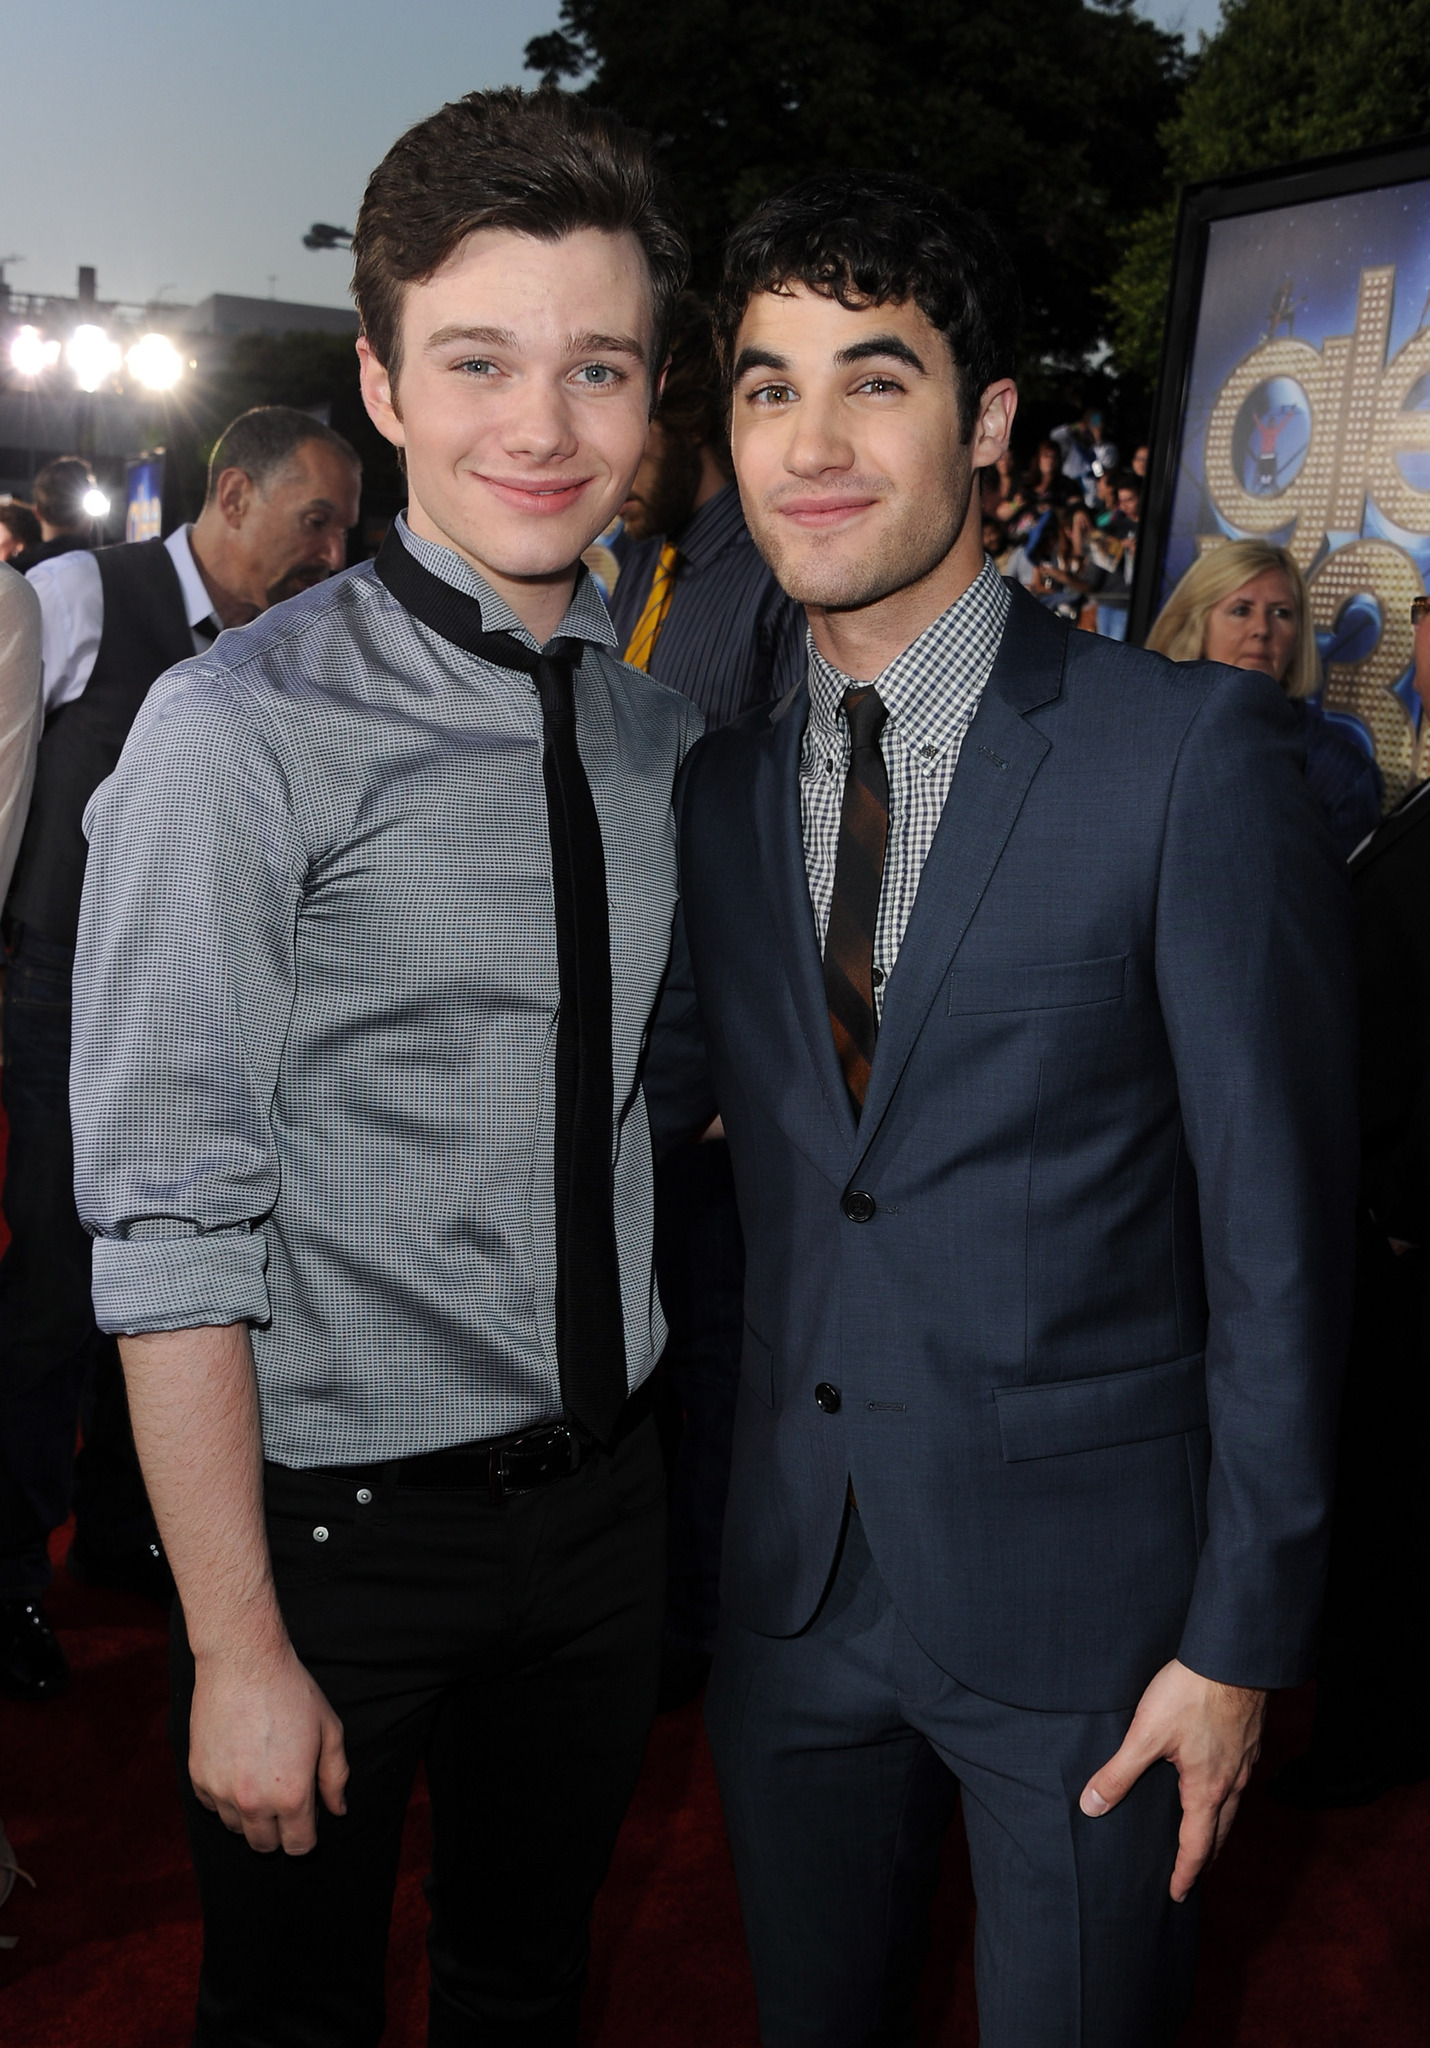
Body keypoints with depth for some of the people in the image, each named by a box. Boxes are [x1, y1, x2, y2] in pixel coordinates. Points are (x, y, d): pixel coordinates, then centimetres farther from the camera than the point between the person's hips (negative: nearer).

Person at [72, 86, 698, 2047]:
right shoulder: (243, 735, -18)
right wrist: (240, 1650, -16)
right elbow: (173, 1228, -18)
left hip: (606, 1494, 5)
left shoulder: (664, 724, 2)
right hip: (345, 1514, -5)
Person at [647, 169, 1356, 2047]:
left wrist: (1244, 1634, -11)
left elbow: (1279, 1222, -12)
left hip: (1083, 1593, -4)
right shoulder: (726, 787, 3)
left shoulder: (1192, 749, -13)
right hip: (798, 1586, 5)